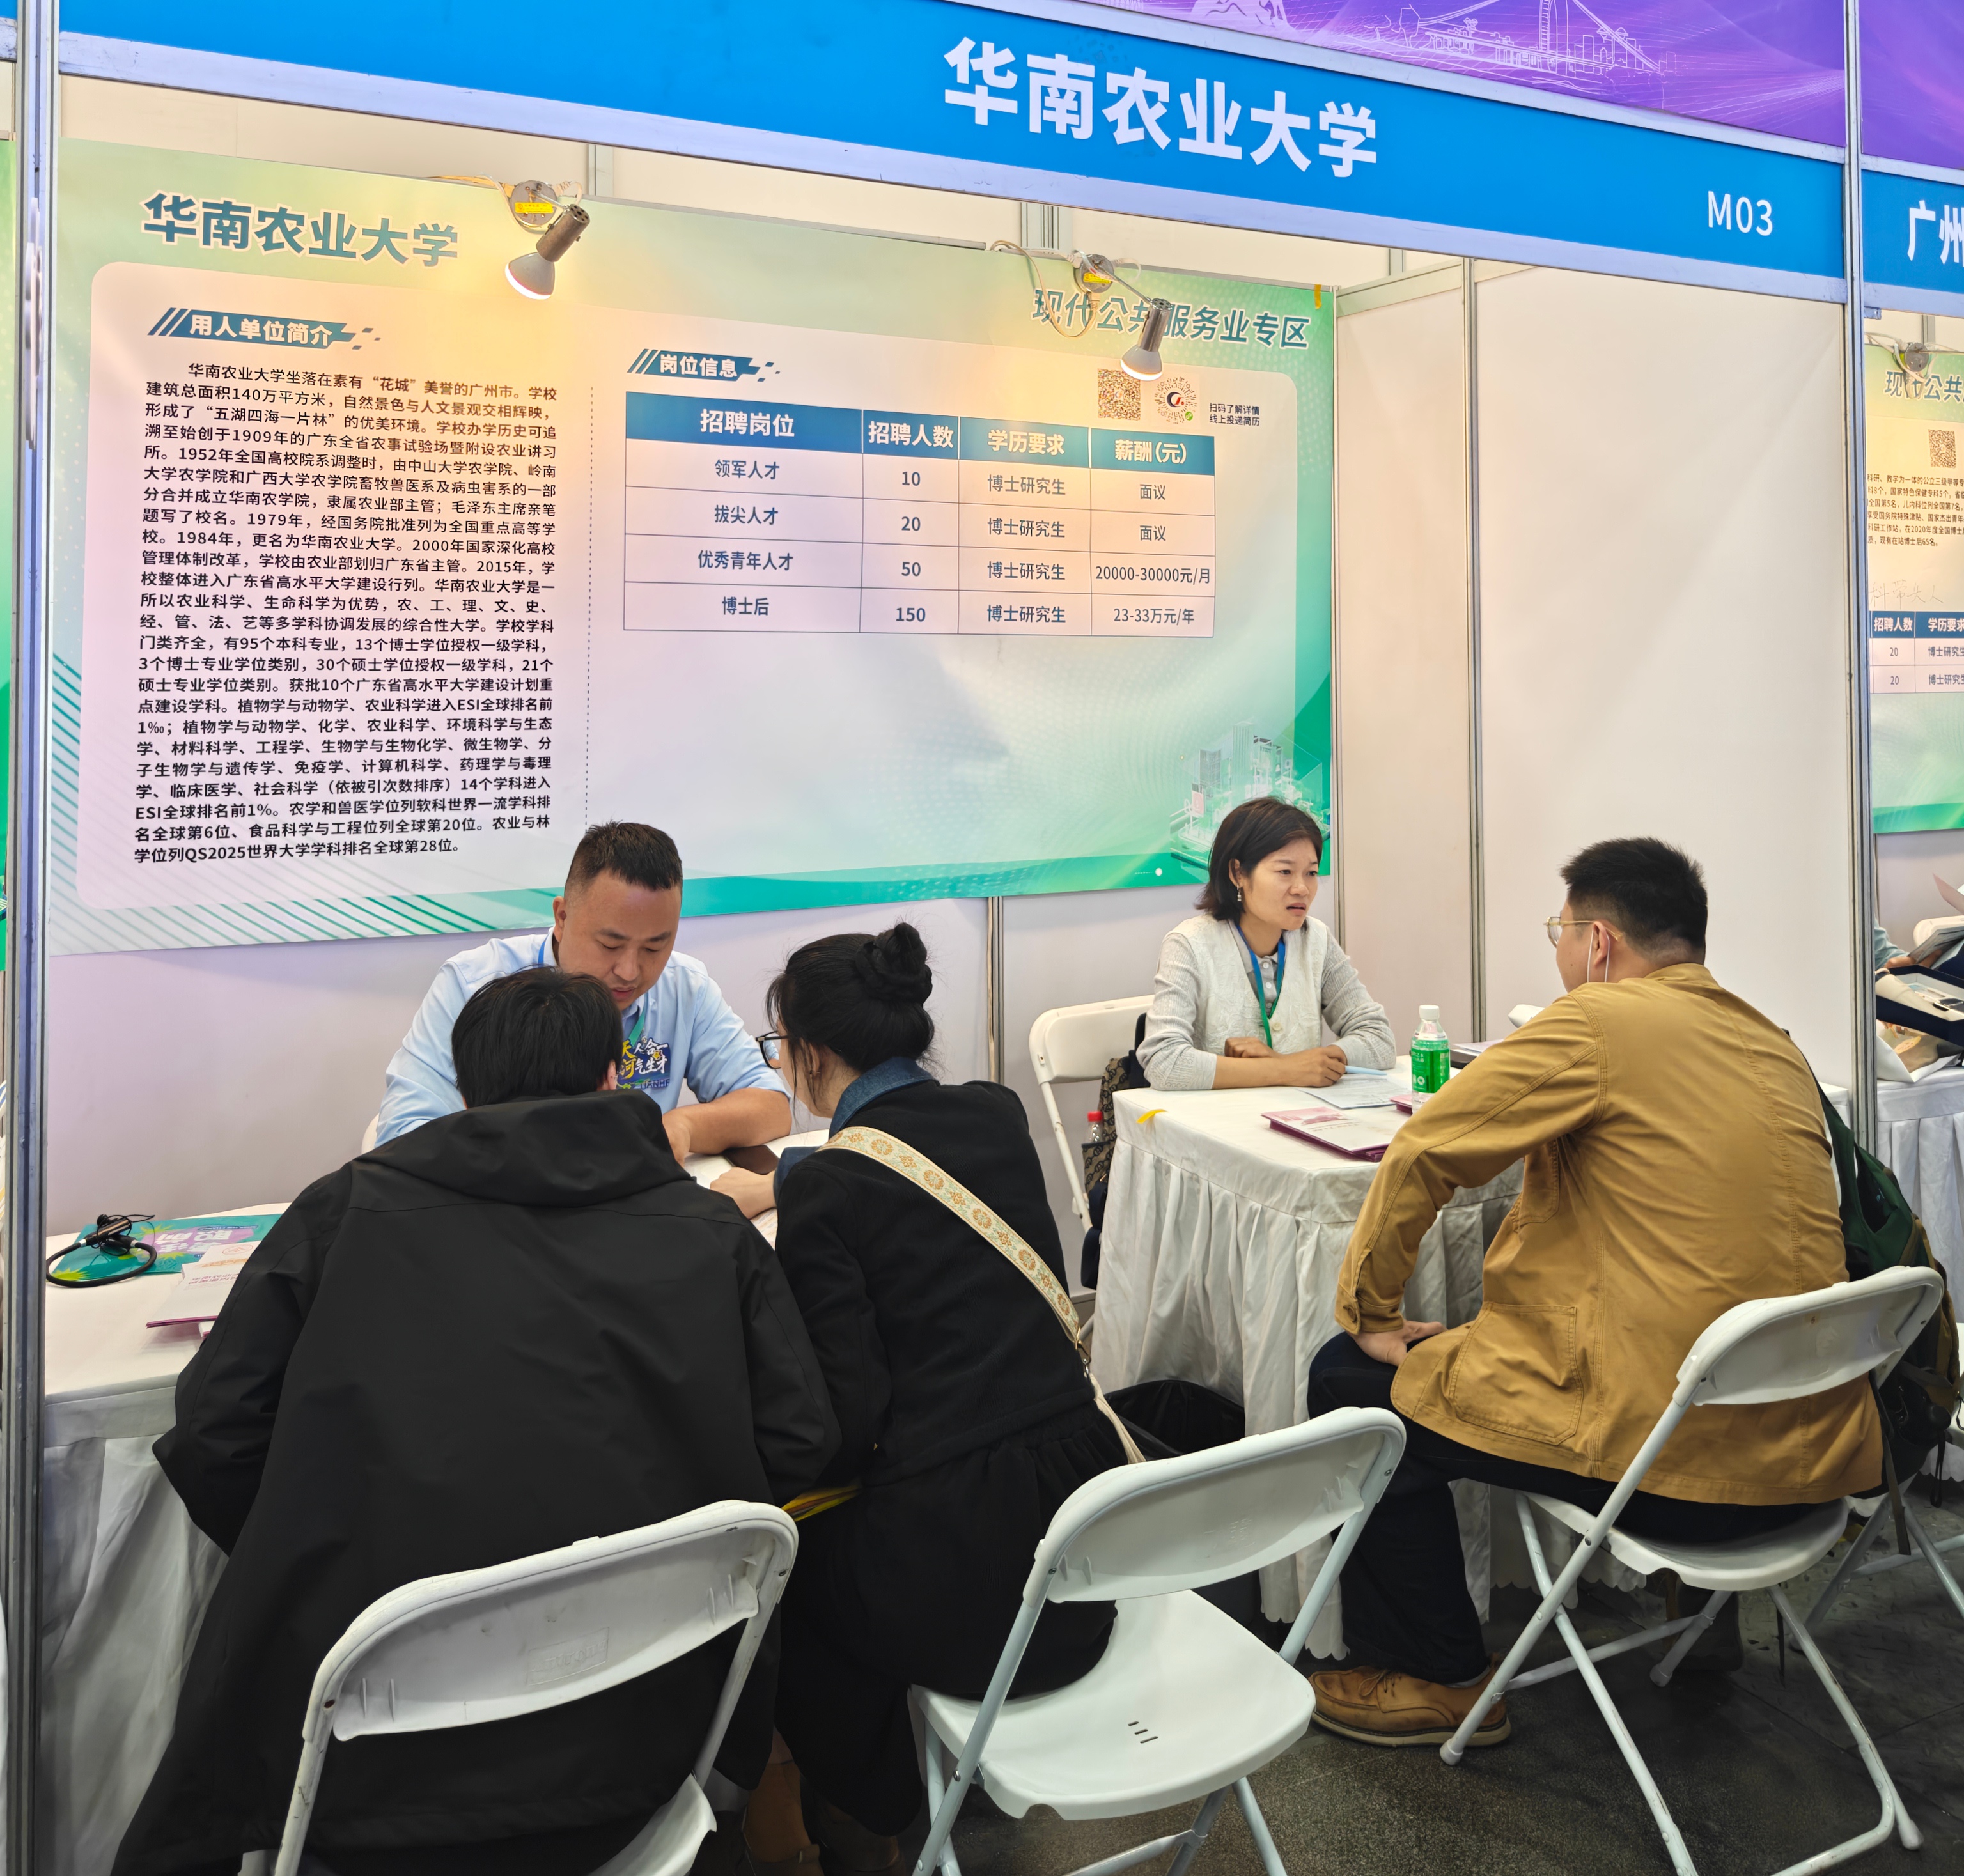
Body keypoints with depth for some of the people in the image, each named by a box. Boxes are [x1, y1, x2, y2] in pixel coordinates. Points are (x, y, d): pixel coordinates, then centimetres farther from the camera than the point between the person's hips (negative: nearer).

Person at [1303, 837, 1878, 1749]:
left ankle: (1439, 1680, 17)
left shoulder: (1595, 1023, -12)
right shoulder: (1774, 1045, 10)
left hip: (1674, 1456, -8)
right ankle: (1706, 1598, 41)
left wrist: (1367, 1316, 0)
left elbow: (1420, 1153, -12)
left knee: (1352, 1381, 6)